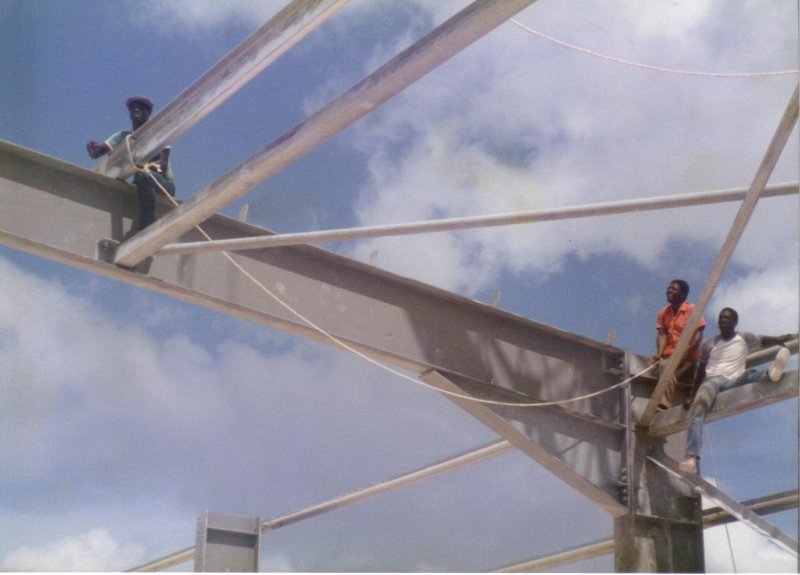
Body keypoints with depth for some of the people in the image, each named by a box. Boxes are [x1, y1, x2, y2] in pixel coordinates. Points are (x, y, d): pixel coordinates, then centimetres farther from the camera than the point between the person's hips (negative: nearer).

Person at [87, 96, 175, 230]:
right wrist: (94, 148, -24)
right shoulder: (123, 136, 11)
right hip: (140, 184, 5)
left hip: (164, 183, -5)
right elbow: (96, 153, 1)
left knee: (143, 175, -37)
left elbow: (163, 164, -14)